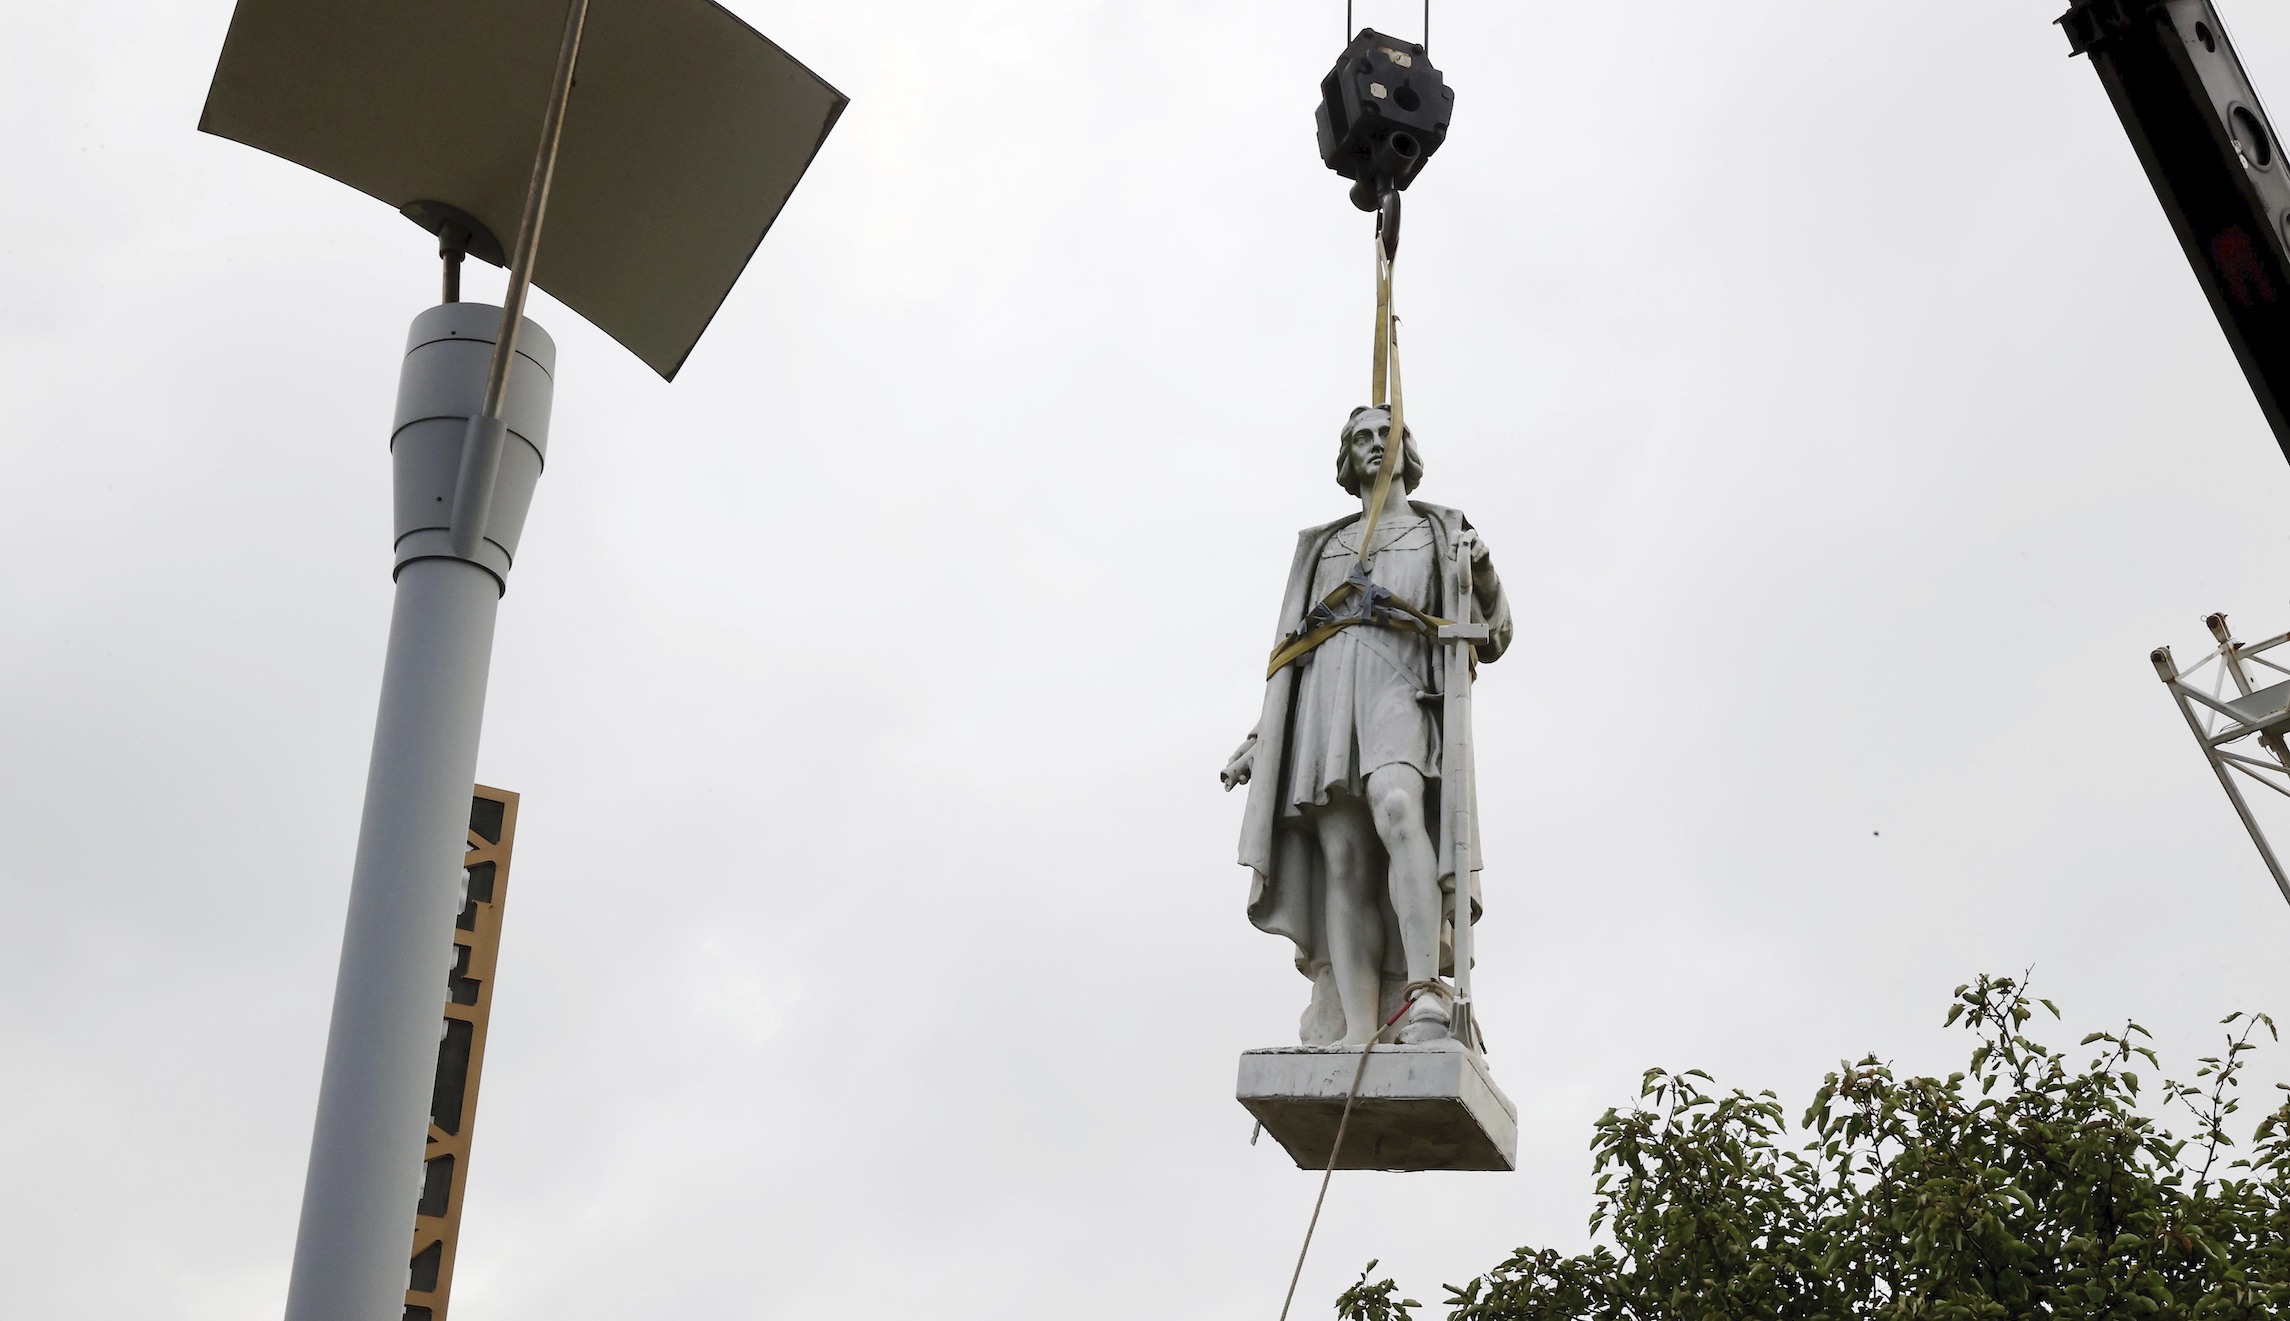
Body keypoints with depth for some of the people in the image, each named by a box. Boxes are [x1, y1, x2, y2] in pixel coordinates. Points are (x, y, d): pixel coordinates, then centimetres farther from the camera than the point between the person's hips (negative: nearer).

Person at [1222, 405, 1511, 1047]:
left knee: (1395, 809, -34)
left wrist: (1483, 567, -5)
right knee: (1342, 860, -14)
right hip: (1326, 691, 3)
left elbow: (1492, 636, 15)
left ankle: (1426, 999, -41)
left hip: (1401, 685, -3)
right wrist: (1261, 738, 13)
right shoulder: (1322, 544, 31)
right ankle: (1357, 1042, -22)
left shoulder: (1445, 530, 24)